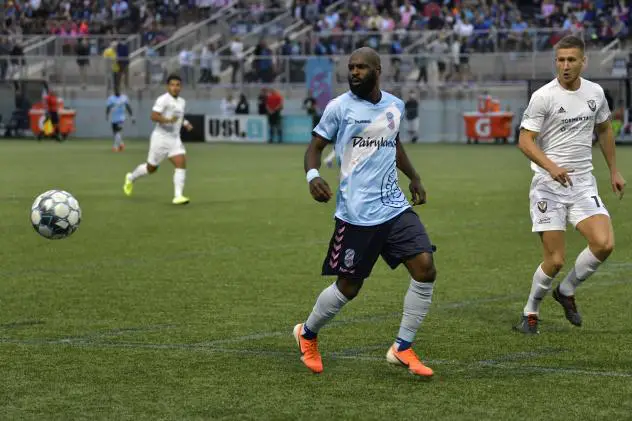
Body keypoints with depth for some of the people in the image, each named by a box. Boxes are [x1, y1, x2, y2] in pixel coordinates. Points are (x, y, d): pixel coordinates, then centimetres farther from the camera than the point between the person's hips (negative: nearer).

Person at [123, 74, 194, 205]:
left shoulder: (182, 101, 11)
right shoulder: (163, 100, -14)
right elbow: (154, 116, -22)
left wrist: (185, 123, 11)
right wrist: (168, 120, -36)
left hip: (175, 139, 6)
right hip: (161, 137, -6)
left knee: (181, 164, -14)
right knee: (151, 168, 8)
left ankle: (178, 196, -17)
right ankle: (131, 177, 38)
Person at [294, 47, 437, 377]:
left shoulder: (395, 105, 10)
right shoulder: (339, 107, -6)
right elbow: (315, 146, -2)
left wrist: (414, 177, 26)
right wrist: (312, 175, -21)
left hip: (395, 206, 5)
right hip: (356, 214, -5)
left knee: (425, 269, -8)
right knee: (348, 287, 2)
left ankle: (402, 348, 5)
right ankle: (307, 333, 30)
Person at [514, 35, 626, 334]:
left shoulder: (595, 93, 6)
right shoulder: (543, 96, -10)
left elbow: (604, 130, 23)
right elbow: (525, 140, -13)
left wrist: (613, 171, 23)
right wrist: (551, 167, -28)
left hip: (583, 182, 4)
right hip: (548, 186, -4)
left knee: (604, 243, -15)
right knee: (555, 260, -8)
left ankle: (567, 291, 12)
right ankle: (531, 312, 18)